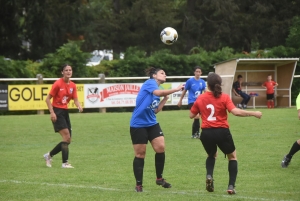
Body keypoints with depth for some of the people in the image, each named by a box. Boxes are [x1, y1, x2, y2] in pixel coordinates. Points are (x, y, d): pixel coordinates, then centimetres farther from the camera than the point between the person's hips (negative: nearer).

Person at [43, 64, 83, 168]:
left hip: (65, 112, 7)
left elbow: (75, 99, 3)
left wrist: (79, 106, -20)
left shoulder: (72, 85, 6)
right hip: (57, 112, -7)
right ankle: (65, 163, -11)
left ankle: (49, 155, 24)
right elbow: (48, 99, -10)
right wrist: (52, 112, -18)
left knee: (67, 140, 6)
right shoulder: (58, 84, -12)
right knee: (66, 137, -16)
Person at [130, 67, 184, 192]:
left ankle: (159, 178, 11)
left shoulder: (157, 89, 15)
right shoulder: (150, 82, -9)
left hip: (152, 123, 8)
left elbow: (155, 110, 14)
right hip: (138, 124, -8)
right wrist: (176, 89, -28)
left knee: (161, 148, -6)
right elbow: (158, 92, -30)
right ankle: (138, 185, 9)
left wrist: (165, 98, 7)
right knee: (140, 154, 0)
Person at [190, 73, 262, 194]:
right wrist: (253, 113, -10)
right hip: (222, 132, -3)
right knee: (233, 156, 20)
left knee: (212, 155, 32)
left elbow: (191, 115, 12)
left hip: (206, 133, 3)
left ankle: (209, 175, 2)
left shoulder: (200, 99, 3)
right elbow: (236, 112, -18)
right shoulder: (224, 98, -6)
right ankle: (231, 186, 5)